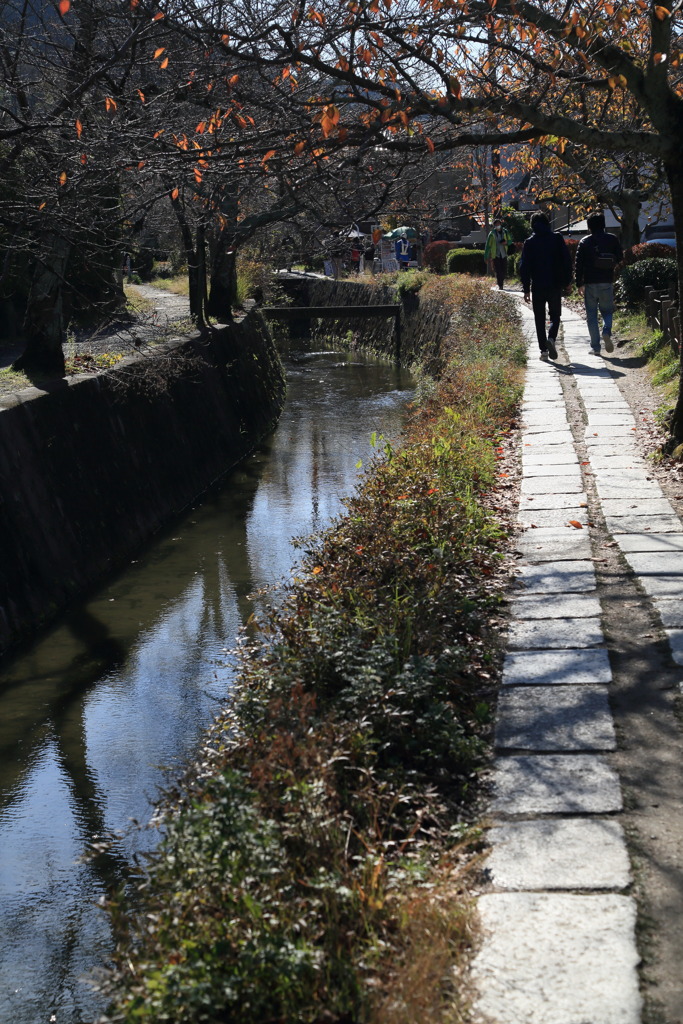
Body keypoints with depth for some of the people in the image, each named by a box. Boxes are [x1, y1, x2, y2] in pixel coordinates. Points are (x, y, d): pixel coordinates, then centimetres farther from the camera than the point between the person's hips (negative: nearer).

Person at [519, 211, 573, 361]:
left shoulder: (529, 242, -1)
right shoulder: (557, 239, 1)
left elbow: (524, 266, -2)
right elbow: (567, 261, 1)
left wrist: (526, 289, 2)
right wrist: (567, 281, 9)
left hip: (537, 286, -1)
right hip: (556, 285, 1)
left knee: (540, 319, 8)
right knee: (555, 315, 12)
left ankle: (543, 350, 3)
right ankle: (551, 338, -15)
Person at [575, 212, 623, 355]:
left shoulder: (584, 242, 0)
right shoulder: (613, 239, 2)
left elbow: (579, 264, -2)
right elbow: (620, 258, 8)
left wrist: (579, 284, 2)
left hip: (590, 283, -1)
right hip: (607, 282, 1)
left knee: (591, 315, 6)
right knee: (607, 311, 15)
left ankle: (595, 347, 2)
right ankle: (606, 332, -16)